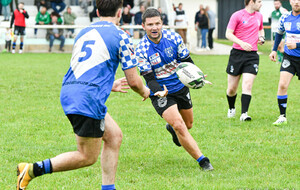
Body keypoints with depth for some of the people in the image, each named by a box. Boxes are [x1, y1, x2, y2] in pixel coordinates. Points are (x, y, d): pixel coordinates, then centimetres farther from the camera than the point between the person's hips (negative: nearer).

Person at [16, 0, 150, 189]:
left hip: (70, 92, 8)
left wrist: (109, 85, 43)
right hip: (88, 98, -8)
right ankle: (32, 170, -7)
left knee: (114, 136, 18)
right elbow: (133, 80, 1)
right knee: (88, 157, 0)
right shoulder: (120, 36, -1)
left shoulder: (84, 32, 20)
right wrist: (144, 91, 23)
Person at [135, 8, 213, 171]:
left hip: (181, 87, 4)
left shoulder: (173, 37, -12)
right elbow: (149, 78, -17)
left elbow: (186, 61, -5)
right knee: (179, 125, -21)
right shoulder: (141, 50, -19)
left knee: (188, 125, 19)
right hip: (160, 92, -4)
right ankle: (202, 161, -14)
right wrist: (158, 91, -38)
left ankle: (171, 128, 56)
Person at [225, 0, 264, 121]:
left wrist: (261, 37, 10)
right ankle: (231, 109, 31)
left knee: (247, 85, -13)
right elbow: (228, 34, -8)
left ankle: (244, 114, -15)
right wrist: (241, 43, -22)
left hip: (252, 55, 3)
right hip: (237, 53, -3)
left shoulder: (259, 16, 13)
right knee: (232, 88, 4)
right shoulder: (237, 16, -5)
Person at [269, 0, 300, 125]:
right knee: (282, 85, -13)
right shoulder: (285, 17, 1)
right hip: (289, 57, 3)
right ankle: (282, 116, -5)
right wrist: (274, 50, 17)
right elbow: (279, 33, 21)